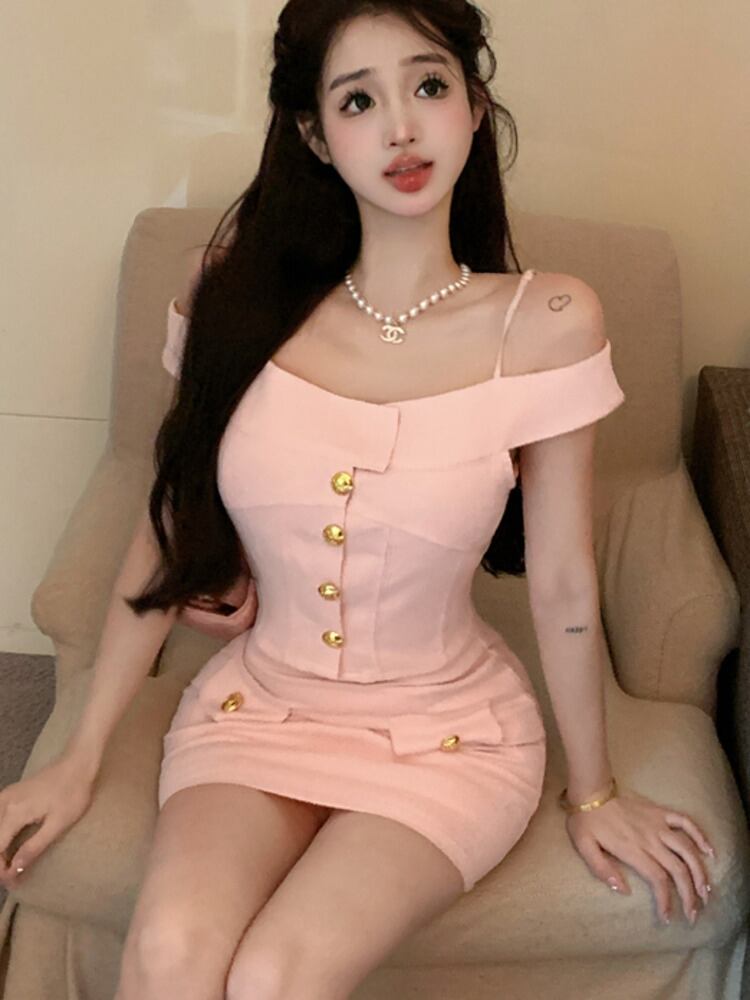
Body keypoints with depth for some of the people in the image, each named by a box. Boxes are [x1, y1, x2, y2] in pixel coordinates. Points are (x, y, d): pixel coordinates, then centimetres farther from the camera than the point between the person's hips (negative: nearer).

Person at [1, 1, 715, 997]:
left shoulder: (544, 323, -14)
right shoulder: (242, 298, -7)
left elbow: (562, 585, -6)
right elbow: (168, 531, 0)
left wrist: (593, 790, 6)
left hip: (448, 730, -1)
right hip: (258, 702, 2)